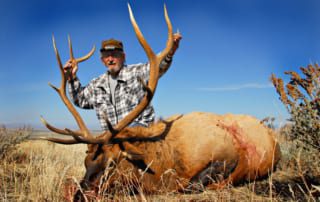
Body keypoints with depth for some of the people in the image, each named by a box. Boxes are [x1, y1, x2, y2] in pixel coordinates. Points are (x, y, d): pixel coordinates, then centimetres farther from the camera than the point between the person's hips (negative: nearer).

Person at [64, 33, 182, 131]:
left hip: (140, 127, -5)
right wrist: (72, 79, 13)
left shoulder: (136, 72, -1)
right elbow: (80, 100, 26)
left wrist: (169, 53, -38)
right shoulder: (97, 84, 16)